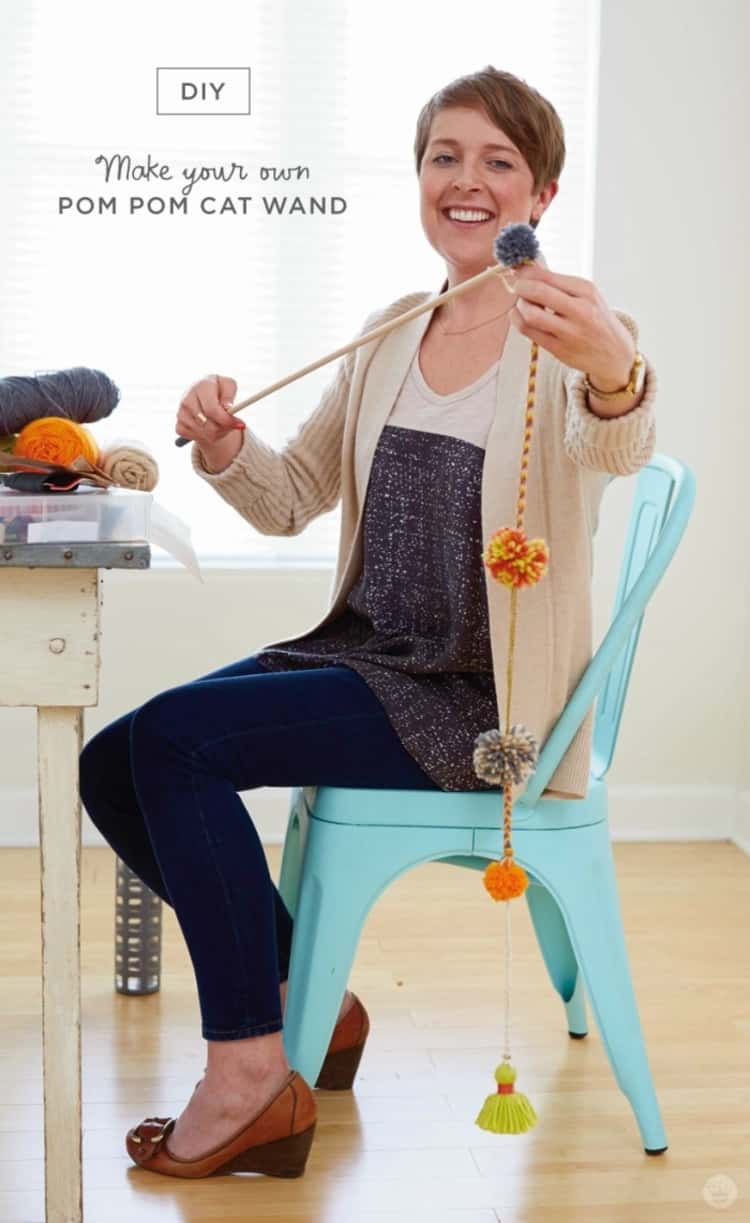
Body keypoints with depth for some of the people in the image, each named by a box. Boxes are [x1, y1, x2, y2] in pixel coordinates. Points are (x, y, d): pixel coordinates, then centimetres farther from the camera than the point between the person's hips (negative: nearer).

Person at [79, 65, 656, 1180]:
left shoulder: (575, 336, -10)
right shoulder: (389, 337, 11)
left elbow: (616, 447, -34)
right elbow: (292, 501, 14)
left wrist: (615, 377, -58)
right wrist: (227, 449, -9)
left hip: (478, 699, -7)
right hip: (366, 655, 7)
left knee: (179, 736, -23)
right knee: (111, 764, -6)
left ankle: (250, 1072, -10)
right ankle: (306, 999, 11)